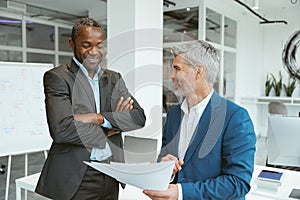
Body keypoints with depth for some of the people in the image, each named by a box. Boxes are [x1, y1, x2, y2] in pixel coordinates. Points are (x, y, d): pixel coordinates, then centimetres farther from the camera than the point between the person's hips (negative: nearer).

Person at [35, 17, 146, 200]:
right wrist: (110, 128, -10)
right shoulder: (56, 77, -7)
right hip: (75, 178, -4)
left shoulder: (114, 78, 8)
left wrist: (98, 118, -17)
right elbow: (61, 129, -20)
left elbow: (139, 117, -4)